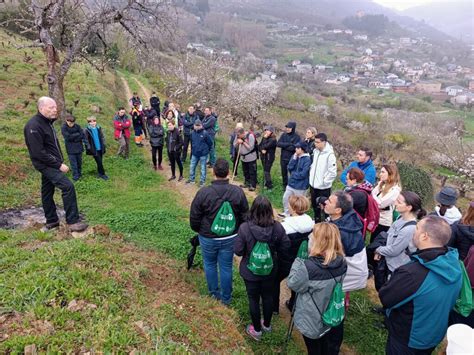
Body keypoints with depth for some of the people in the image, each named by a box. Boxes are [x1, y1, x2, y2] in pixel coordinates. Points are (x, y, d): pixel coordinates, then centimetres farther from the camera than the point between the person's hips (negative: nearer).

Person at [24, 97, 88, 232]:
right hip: (46, 164, -9)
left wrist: (60, 161, 6)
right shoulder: (34, 126, -19)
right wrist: (58, 165, -20)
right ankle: (72, 222, -13)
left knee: (47, 192, 15)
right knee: (68, 187, -17)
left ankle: (51, 221, 26)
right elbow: (38, 153, -22)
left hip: (51, 164, 9)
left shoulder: (47, 122, 11)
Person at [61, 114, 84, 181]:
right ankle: (75, 176, 6)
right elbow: (67, 137, -19)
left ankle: (79, 173, 29)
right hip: (70, 149, -3)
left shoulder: (77, 126, -2)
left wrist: (73, 137, -13)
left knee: (79, 161, 13)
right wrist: (77, 134, -12)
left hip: (79, 147, 3)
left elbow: (82, 135, -7)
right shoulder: (64, 128, -9)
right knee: (73, 163, -2)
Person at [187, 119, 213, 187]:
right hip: (194, 154, 5)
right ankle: (191, 179, 30)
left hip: (203, 154, -5)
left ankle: (202, 181, 20)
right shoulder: (193, 133, 0)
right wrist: (192, 150, 15)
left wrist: (206, 149, 4)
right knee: (192, 167, 13)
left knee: (203, 168, 7)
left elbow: (210, 143, -5)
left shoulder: (205, 133, -15)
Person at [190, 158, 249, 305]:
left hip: (208, 238, -1)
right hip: (230, 238, 1)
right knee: (226, 267, 15)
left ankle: (214, 292, 40)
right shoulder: (238, 192, -14)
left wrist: (199, 230, 11)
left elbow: (194, 218, -10)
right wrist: (237, 230, 15)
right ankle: (226, 297, 32)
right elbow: (245, 216, -3)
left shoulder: (203, 192, -20)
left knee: (210, 264, 22)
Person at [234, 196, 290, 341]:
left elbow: (238, 251, -20)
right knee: (268, 296, 25)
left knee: (253, 299, 19)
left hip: (251, 271, -2)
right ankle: (267, 325, 47)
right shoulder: (277, 227, -21)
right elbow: (285, 246, -8)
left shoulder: (244, 228, -29)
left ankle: (256, 330, 38)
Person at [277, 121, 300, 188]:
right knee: (284, 173, 15)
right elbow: (278, 144, -8)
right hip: (283, 158, 4)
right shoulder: (284, 135, 3)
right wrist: (288, 144, -17)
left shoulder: (296, 137, -9)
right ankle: (285, 186, 31)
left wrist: (283, 145, -12)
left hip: (292, 159, -4)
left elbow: (293, 148, -20)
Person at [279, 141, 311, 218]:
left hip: (300, 186, -7)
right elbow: (289, 167, -4)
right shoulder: (295, 156, 2)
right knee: (285, 198, 18)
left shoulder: (307, 159, -18)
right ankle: (286, 213, 38)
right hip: (291, 183, 7)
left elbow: (303, 174, -22)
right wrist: (294, 158, -14)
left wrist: (293, 174, -9)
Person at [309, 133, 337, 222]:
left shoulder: (329, 154, -21)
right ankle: (317, 220, 42)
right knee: (314, 204, 22)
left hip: (323, 187, -8)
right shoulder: (315, 151, 2)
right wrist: (311, 176, 8)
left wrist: (325, 181, -16)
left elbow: (333, 172, -22)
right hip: (313, 184, 8)